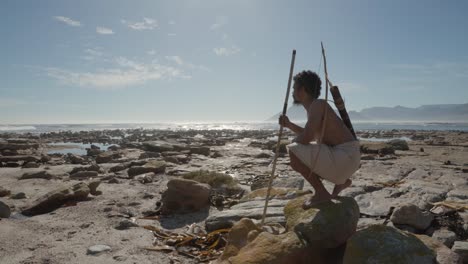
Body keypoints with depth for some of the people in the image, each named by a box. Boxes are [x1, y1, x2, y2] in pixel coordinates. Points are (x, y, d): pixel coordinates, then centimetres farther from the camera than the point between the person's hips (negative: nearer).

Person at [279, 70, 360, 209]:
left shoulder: (317, 104, -14)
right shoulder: (314, 106, 14)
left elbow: (306, 138, -25)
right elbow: (312, 135, 28)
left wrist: (293, 142, -2)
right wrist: (289, 125, 15)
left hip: (346, 156, -10)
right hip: (344, 156, 10)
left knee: (294, 152, -19)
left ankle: (321, 193, -6)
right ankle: (341, 180, 23)